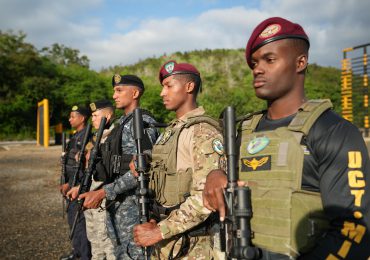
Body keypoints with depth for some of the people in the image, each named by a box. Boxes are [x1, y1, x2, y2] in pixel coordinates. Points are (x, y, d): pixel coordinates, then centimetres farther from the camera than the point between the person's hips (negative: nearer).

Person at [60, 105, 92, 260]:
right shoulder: (76, 136, 15)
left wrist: (70, 184, -19)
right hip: (71, 183, 10)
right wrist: (65, 183, 17)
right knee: (72, 218, 18)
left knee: (80, 220, -4)